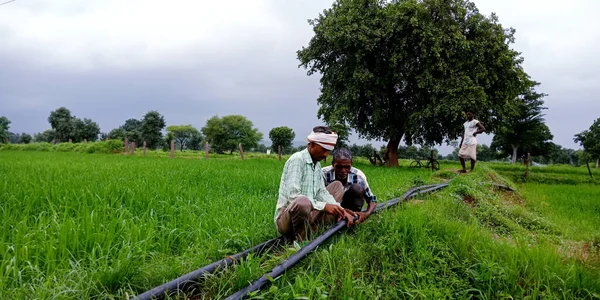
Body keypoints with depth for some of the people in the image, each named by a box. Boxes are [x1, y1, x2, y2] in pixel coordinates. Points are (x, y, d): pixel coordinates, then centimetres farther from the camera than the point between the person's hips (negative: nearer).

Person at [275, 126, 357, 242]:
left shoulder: (317, 164, 12)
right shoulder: (297, 160, -16)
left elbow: (321, 192, 6)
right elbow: (293, 196, -27)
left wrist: (341, 210, -9)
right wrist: (324, 206, -29)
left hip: (308, 214, 9)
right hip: (286, 218, -9)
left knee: (337, 186, 13)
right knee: (303, 202, -42)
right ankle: (301, 242, -16)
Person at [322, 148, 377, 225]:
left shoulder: (358, 176, -18)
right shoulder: (324, 174, -22)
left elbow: (372, 200, -10)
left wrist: (366, 214, -34)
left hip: (350, 209, 1)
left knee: (357, 188, -25)